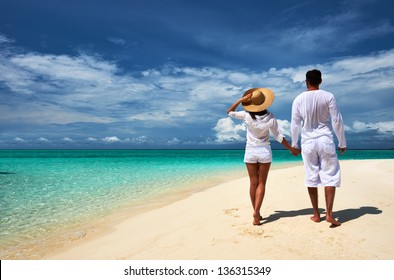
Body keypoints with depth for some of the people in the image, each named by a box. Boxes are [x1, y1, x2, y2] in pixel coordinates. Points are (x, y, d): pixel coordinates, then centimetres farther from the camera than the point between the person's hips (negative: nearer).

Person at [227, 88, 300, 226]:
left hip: (250, 151, 1)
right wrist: (292, 149, 7)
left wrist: (241, 99, -9)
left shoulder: (247, 116, -14)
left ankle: (256, 213, 18)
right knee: (261, 183, 6)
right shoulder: (270, 118, -12)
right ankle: (256, 212, -8)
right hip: (265, 151, 0)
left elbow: (229, 112, 0)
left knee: (253, 183, 11)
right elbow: (278, 137, -5)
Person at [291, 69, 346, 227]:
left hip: (308, 142, 2)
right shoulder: (328, 97, -4)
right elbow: (337, 121, -3)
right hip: (325, 140, -1)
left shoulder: (299, 99, -1)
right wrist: (342, 143, 7)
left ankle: (316, 214, 14)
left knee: (311, 177, 8)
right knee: (330, 175, 4)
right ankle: (329, 213, -5)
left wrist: (294, 144, 15)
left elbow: (294, 124, 2)